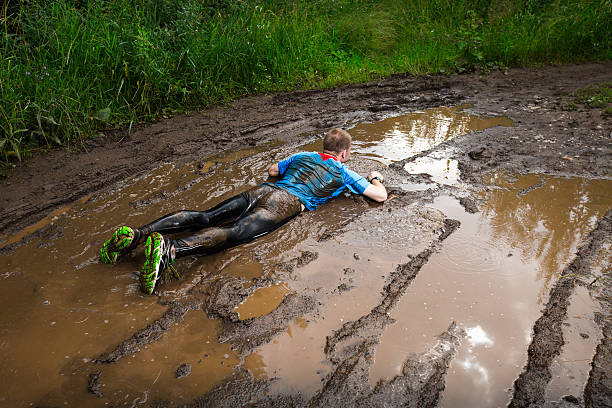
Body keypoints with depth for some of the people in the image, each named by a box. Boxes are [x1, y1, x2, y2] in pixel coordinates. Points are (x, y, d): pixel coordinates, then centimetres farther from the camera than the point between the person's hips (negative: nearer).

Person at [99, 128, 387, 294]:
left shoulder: (304, 156, 33)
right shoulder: (343, 173, 20)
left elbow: (272, 170, 45)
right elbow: (380, 196, 20)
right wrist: (376, 178, 42)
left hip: (262, 190, 6)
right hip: (286, 203, -5)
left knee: (203, 218, -9)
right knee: (234, 233, -27)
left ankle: (137, 234, -24)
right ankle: (171, 249, -50)